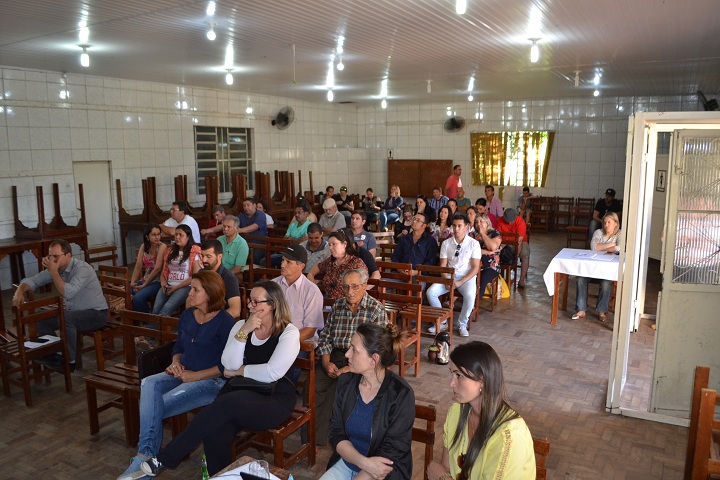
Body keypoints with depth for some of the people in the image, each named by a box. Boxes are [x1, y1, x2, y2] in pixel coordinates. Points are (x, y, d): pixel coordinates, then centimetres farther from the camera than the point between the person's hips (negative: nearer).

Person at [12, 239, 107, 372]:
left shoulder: (82, 269, -23)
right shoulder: (56, 269, 1)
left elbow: (68, 292, -35)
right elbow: (32, 280, 7)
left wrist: (53, 271, -29)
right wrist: (20, 290, -14)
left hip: (96, 314, -8)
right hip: (73, 312, 8)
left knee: (65, 317, -33)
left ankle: (69, 361, -18)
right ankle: (52, 356, 12)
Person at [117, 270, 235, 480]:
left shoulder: (225, 322, -13)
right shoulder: (187, 315, 9)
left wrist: (195, 376, -16)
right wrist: (176, 362, 0)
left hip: (211, 380, -7)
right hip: (184, 374, 7)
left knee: (153, 407, -21)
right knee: (149, 384, -24)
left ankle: (144, 460, -5)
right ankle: (146, 456, -26)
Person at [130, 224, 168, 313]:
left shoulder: (162, 246, -12)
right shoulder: (143, 246, 8)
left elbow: (157, 268, -17)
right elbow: (138, 266, 3)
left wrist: (144, 285, -14)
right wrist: (133, 282, -10)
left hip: (158, 281, -6)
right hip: (145, 280, 6)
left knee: (138, 298, -26)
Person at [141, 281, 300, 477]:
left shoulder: (289, 332, -7)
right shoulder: (241, 325, 7)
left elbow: (272, 373, -19)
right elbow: (229, 365, -4)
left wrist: (239, 371, -6)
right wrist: (243, 332, -15)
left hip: (274, 397, -4)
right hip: (242, 391, 4)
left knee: (224, 405, -31)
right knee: (215, 435, -27)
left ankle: (165, 459, -18)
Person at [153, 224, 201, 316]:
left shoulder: (194, 253, 1)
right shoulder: (170, 251, 20)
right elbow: (164, 271, 23)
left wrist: (177, 287, -10)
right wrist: (163, 283, 0)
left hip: (185, 287, -5)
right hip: (168, 286, 5)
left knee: (167, 308, -30)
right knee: (156, 309, -23)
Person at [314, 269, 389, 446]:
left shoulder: (376, 309, -3)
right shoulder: (338, 305, 11)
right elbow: (324, 337, 11)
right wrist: (326, 363, -7)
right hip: (334, 356, 5)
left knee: (336, 388, -29)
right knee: (313, 384, -22)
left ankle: (317, 437, -12)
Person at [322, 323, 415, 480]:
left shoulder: (401, 395, -16)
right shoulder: (345, 382, -3)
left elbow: (391, 454, -16)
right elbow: (336, 434, -2)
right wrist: (364, 462, -18)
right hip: (345, 464, 4)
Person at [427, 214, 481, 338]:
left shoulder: (473, 244, -4)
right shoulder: (446, 243, 5)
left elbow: (475, 267, -7)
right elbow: (443, 265, 5)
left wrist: (460, 282, -17)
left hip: (466, 277, -3)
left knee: (470, 295, -35)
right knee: (430, 292, -21)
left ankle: (462, 325, -10)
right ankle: (442, 322, -2)